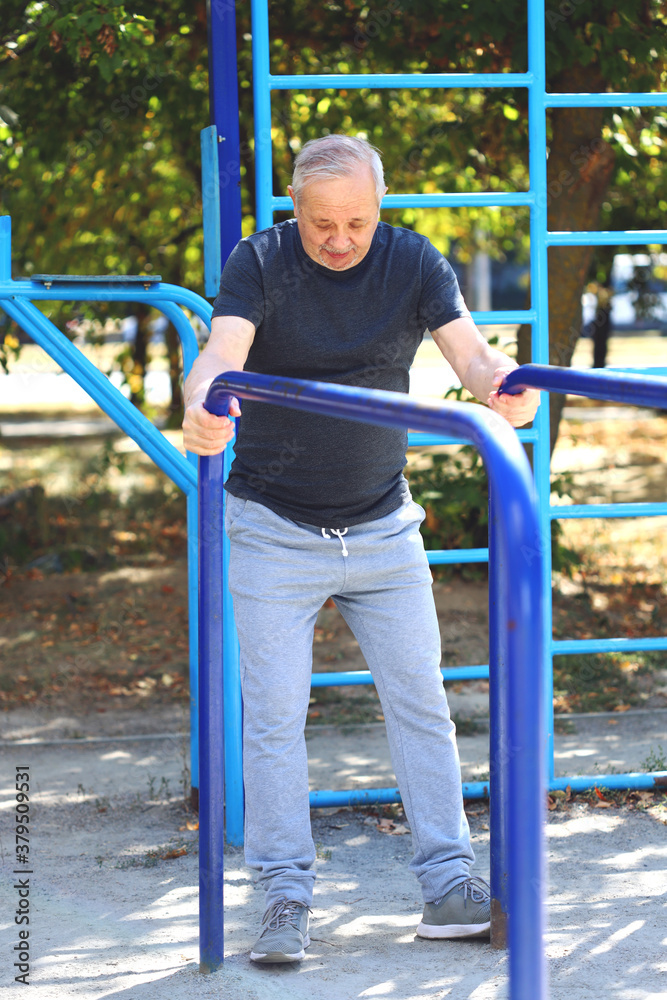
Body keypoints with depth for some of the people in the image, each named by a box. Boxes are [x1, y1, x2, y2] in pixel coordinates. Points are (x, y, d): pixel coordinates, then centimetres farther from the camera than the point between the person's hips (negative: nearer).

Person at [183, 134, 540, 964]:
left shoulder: (413, 263, -4)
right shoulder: (259, 262, -11)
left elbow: (467, 349, -16)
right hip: (273, 529, -2)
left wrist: (500, 383, -41)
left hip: (382, 525, 3)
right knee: (274, 713, -3)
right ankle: (286, 897, 4)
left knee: (420, 703, 3)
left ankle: (449, 889, 9)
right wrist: (202, 405, -50)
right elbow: (224, 350, -27)